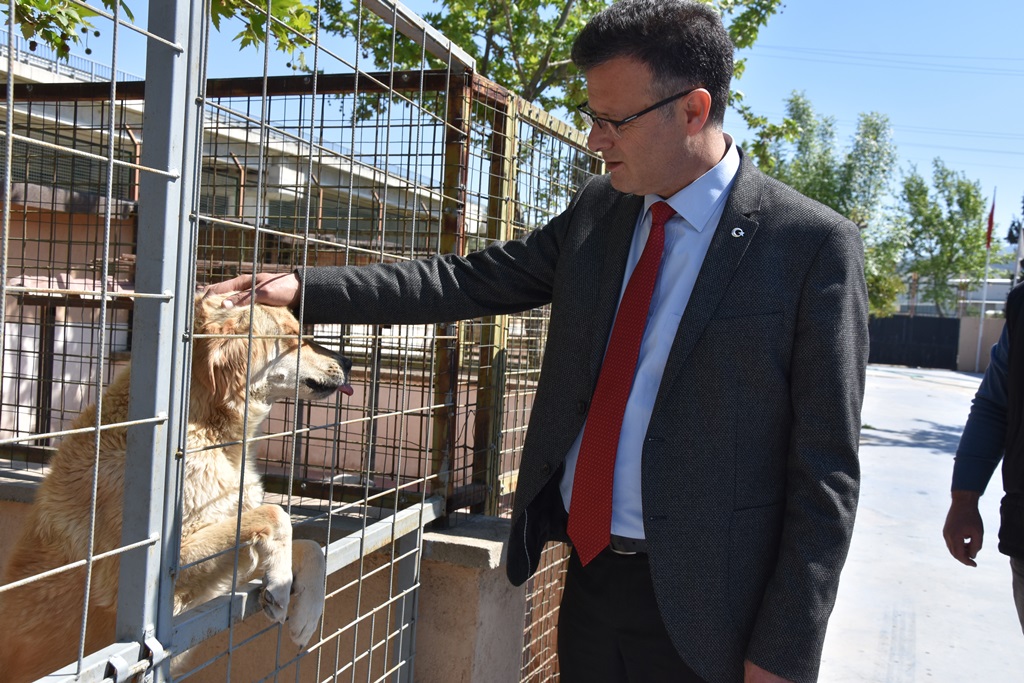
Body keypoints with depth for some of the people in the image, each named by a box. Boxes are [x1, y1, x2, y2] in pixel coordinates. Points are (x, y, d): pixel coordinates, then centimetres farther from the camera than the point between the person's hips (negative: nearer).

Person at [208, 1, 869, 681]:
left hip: (702, 611, -5)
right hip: (588, 573, 5)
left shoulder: (816, 245, -13)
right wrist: (305, 288, -1)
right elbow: (472, 280, 6)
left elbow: (825, 471, -12)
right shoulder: (597, 209, 4)